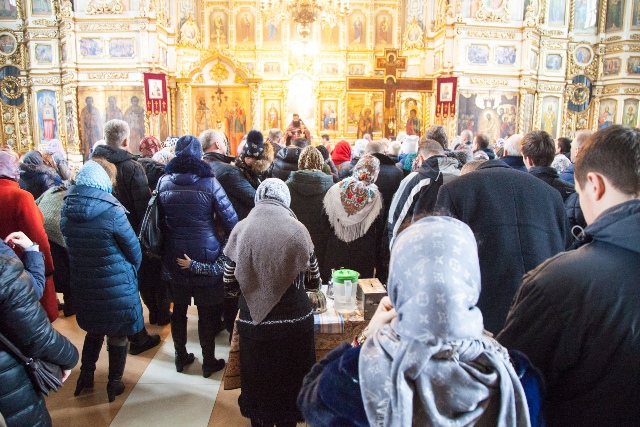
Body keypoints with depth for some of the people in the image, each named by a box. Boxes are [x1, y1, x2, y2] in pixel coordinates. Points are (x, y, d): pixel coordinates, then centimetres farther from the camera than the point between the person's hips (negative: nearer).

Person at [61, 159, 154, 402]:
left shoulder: (67, 210, -5)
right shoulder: (111, 211, -22)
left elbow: (70, 246, 8)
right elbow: (134, 251, -12)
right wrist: (130, 273, 6)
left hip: (83, 284, 5)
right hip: (116, 286, -5)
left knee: (94, 330, 26)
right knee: (118, 334, 14)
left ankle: (85, 376, 37)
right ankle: (114, 384, 27)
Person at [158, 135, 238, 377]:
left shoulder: (163, 182, -3)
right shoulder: (208, 182, -13)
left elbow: (159, 218, 9)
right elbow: (230, 219, -12)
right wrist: (227, 237, 5)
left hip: (174, 256, 3)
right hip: (205, 256, -3)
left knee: (179, 308, 18)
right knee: (207, 312, 9)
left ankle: (181, 357, 32)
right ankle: (209, 362, 21)